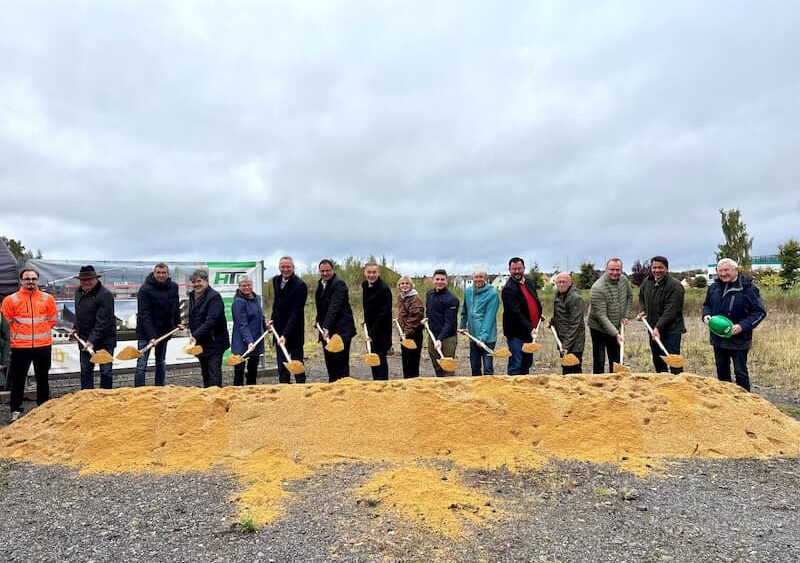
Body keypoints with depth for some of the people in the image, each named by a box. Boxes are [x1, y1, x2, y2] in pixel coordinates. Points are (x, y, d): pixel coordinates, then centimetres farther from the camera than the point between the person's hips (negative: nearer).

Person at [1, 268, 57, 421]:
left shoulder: (48, 298, 2)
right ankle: (16, 410, 17)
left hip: (43, 346, 1)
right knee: (18, 379, 6)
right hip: (20, 347, -1)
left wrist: (40, 330, 4)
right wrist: (20, 332, 4)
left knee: (43, 378, 12)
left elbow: (53, 320, 8)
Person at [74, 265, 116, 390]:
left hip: (104, 341, -7)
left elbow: (102, 322, -23)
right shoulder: (78, 292, 8)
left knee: (106, 372, -2)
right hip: (84, 339, 7)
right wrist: (76, 328, 16)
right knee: (85, 371, 12)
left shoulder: (105, 294, -18)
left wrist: (92, 340, -26)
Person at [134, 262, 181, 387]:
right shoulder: (145, 289, -16)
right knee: (141, 365, -5)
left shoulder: (173, 287, 1)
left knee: (161, 363, 15)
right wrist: (151, 336, -27)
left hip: (165, 331, 6)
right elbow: (144, 315, -21)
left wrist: (177, 322, 10)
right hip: (146, 332, -6)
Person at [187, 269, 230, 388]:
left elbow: (211, 320, -25)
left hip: (214, 343, -8)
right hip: (200, 342, 9)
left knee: (214, 373, -6)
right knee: (205, 372, 18)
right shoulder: (192, 295, 11)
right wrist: (191, 331, 7)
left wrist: (196, 335, -30)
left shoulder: (214, 297, -16)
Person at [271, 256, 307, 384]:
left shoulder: (300, 285, -19)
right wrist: (273, 318, 10)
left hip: (294, 331, -7)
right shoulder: (276, 280, 5)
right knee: (281, 364, 11)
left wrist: (286, 335, -28)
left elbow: (296, 313, -23)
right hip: (279, 330, 7)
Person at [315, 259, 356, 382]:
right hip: (326, 328, 8)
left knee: (341, 362, -6)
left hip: (341, 329, -8)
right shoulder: (320, 284, 14)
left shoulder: (339, 284, -13)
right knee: (329, 361, 11)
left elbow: (334, 307, -23)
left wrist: (326, 327, -30)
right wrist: (319, 321, 11)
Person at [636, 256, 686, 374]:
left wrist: (658, 327, -27)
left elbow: (670, 311, -23)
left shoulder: (675, 286, -18)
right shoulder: (647, 281, 5)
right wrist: (642, 310, 7)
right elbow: (641, 297, 25)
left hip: (671, 330, -7)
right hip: (653, 329, 7)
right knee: (657, 360, 19)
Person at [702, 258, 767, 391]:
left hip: (739, 340, -6)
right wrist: (706, 315, -3)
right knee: (722, 371, 18)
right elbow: (707, 305, 19)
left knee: (741, 373, 3)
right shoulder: (714, 288, 4)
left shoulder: (748, 288, -13)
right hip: (718, 339, 6)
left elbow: (760, 312, -12)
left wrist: (743, 326, -24)